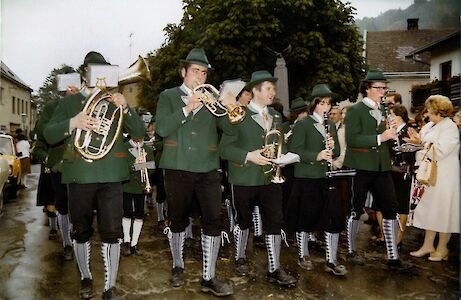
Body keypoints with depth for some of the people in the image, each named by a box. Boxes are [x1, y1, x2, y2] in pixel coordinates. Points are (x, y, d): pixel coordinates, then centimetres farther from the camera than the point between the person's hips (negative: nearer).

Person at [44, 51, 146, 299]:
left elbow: (139, 133, 3)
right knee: (81, 231, 12)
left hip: (110, 175, 0)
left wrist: (125, 108, -14)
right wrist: (72, 123, -18)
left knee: (112, 232, -3)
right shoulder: (69, 102, 11)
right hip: (79, 174, 1)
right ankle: (85, 278, 32)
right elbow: (48, 135, 1)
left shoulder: (116, 102, 13)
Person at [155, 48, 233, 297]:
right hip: (178, 168, -2)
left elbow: (227, 126, 2)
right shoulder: (168, 96, 7)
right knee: (178, 220, 11)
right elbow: (162, 129, -9)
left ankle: (208, 278, 8)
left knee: (213, 221, -4)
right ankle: (178, 266, 33)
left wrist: (228, 107, -15)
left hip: (207, 169, 2)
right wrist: (187, 108, -17)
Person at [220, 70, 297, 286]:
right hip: (244, 178, -4)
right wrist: (248, 156, -22)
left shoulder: (276, 116, 11)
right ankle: (240, 258, 35)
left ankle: (274, 269, 11)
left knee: (274, 221, 0)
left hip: (270, 177, 4)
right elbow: (224, 148, -10)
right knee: (243, 220, 13)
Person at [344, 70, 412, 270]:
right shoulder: (355, 110, -7)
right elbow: (351, 139, -19)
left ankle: (393, 257, 13)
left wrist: (392, 134, -2)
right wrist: (380, 137, -24)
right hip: (360, 167, -6)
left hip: (381, 167, 6)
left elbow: (386, 141, 19)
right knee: (356, 210, 6)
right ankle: (351, 251, 23)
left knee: (390, 208, 4)